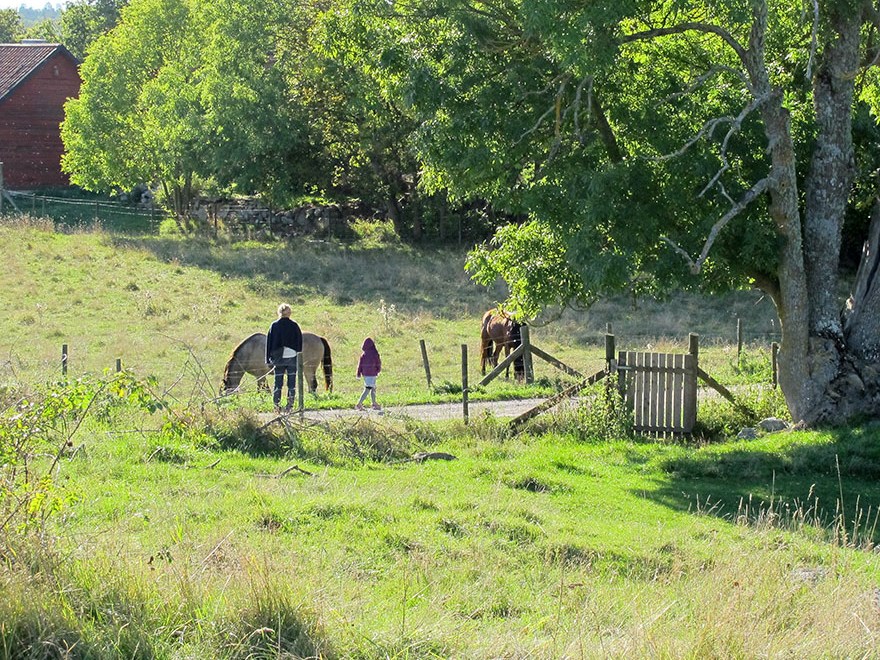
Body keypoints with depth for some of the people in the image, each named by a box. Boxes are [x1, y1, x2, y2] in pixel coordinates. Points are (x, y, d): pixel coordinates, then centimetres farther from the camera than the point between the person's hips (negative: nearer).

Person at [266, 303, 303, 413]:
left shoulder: (274, 325, 0)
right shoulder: (294, 325, -1)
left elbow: (269, 343, 2)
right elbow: (300, 342, 2)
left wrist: (268, 360, 7)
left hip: (278, 358, 0)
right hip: (292, 357, 0)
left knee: (278, 383, 5)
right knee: (291, 383, 5)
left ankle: (276, 406, 1)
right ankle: (290, 405, 2)